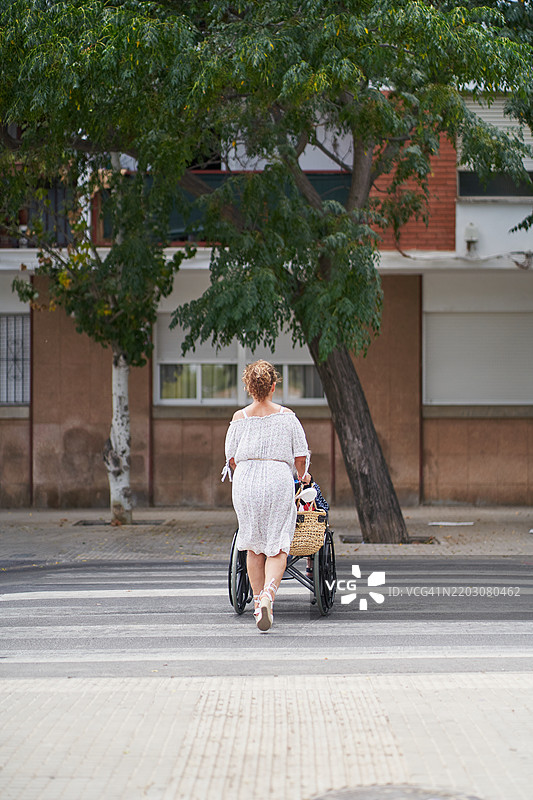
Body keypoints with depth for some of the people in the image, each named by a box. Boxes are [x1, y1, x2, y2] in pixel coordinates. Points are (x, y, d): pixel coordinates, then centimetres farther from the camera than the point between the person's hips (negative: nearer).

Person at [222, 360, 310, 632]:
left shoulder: (239, 418, 4)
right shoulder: (286, 416, 2)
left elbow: (231, 458, 4)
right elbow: (301, 458, 3)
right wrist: (299, 479, 21)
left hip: (245, 481, 2)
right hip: (279, 479, -1)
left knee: (254, 546, 14)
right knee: (277, 548, 0)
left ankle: (258, 601, 18)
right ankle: (268, 595, -22)